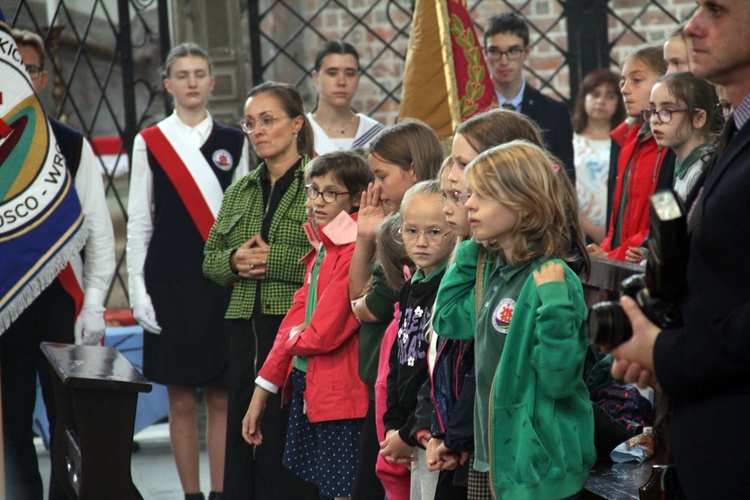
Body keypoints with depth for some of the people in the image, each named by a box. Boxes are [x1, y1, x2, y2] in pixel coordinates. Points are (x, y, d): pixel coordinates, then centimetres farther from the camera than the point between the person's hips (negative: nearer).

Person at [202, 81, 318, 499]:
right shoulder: (239, 192, 16)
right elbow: (210, 259, 17)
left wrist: (275, 261, -15)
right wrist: (234, 260, -4)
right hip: (247, 328, 6)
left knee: (290, 442, -6)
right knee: (242, 431, 7)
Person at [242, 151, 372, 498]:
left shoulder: (354, 251, -18)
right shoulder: (322, 249, 14)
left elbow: (325, 333, -22)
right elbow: (295, 320, 15)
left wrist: (293, 339, 2)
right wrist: (261, 393, 15)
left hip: (338, 395, -10)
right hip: (307, 387, 10)